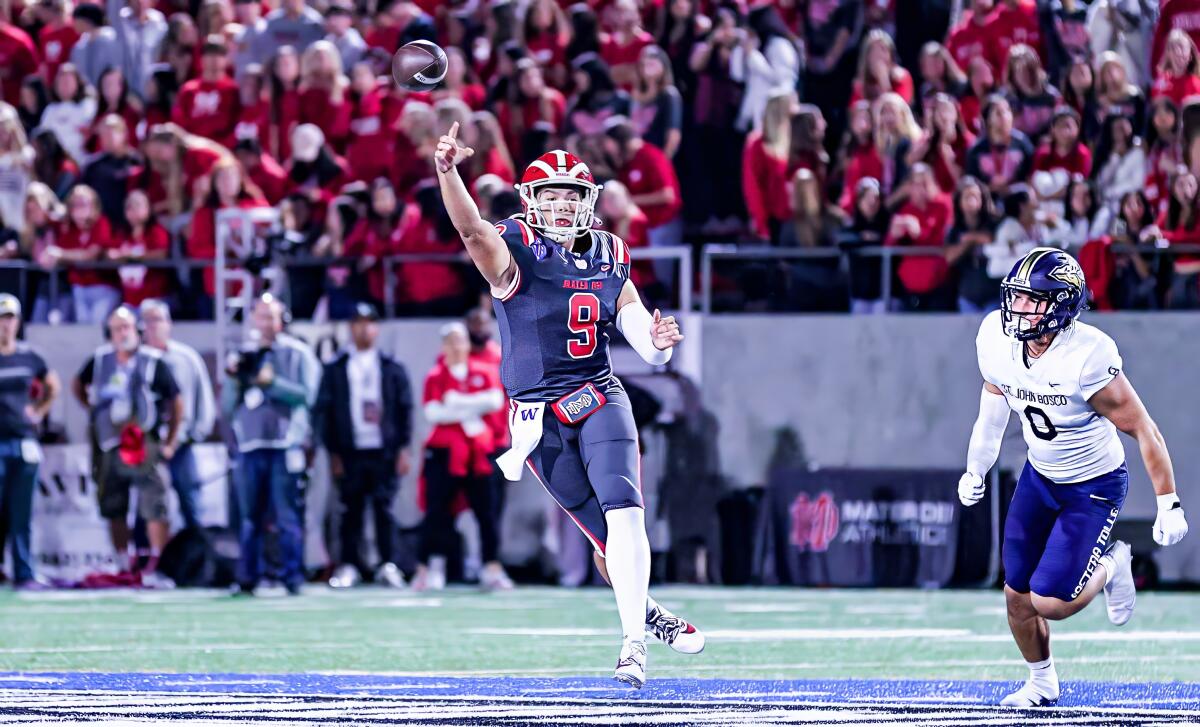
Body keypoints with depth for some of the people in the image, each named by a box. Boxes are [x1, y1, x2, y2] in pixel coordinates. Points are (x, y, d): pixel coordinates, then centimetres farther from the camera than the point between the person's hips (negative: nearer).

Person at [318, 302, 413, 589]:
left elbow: (405, 409, 7)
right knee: (351, 510, 0)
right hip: (350, 452, 0)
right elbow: (326, 412, 5)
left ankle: (388, 566, 3)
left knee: (384, 509, -1)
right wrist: (333, 453, -1)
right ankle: (349, 565, 5)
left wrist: (403, 449, -1)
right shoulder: (335, 369, 8)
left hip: (384, 451, 0)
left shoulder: (392, 368, 9)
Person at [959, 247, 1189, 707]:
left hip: (1094, 487, -6)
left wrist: (1169, 505, -17)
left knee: (1049, 602, -12)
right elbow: (994, 403, 8)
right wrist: (975, 471, 18)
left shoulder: (1087, 357, -33)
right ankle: (1042, 683, 35)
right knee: (1017, 595, 8)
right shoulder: (997, 339, -15)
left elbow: (1142, 429, -22)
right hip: (1039, 476, 6)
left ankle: (1110, 567, 20)